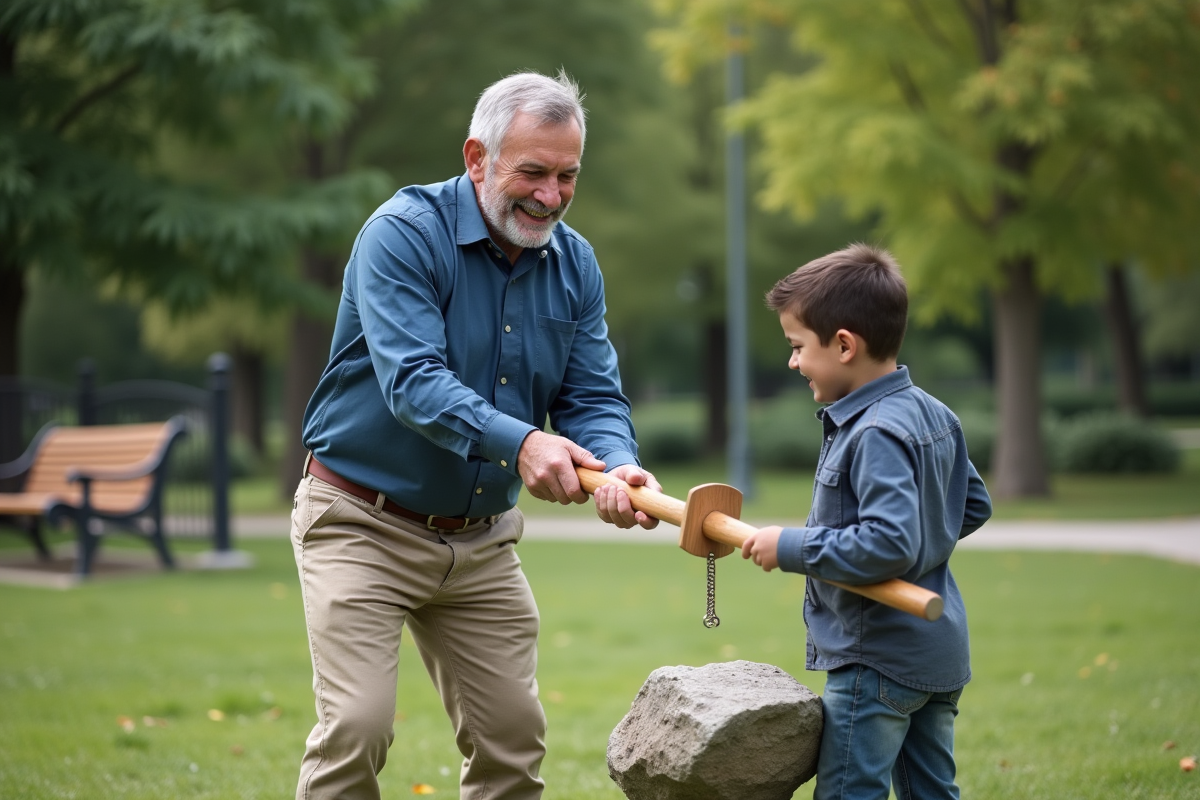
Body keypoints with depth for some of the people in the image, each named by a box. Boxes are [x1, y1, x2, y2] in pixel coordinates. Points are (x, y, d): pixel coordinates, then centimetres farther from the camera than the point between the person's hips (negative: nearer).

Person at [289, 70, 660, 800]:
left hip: (481, 540, 6)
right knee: (357, 728, -15)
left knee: (513, 739, 6)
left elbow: (594, 398, -2)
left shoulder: (575, 263, 2)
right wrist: (519, 442, -44)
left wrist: (619, 467, -25)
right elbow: (411, 379, -29)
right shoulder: (404, 234, -17)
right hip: (364, 525, -6)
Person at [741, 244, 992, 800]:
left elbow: (888, 543, -31)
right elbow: (973, 507, 19)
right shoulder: (933, 415, 9)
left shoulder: (877, 435, -21)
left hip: (878, 658, -10)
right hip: (939, 649, 10)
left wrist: (792, 547, -22)